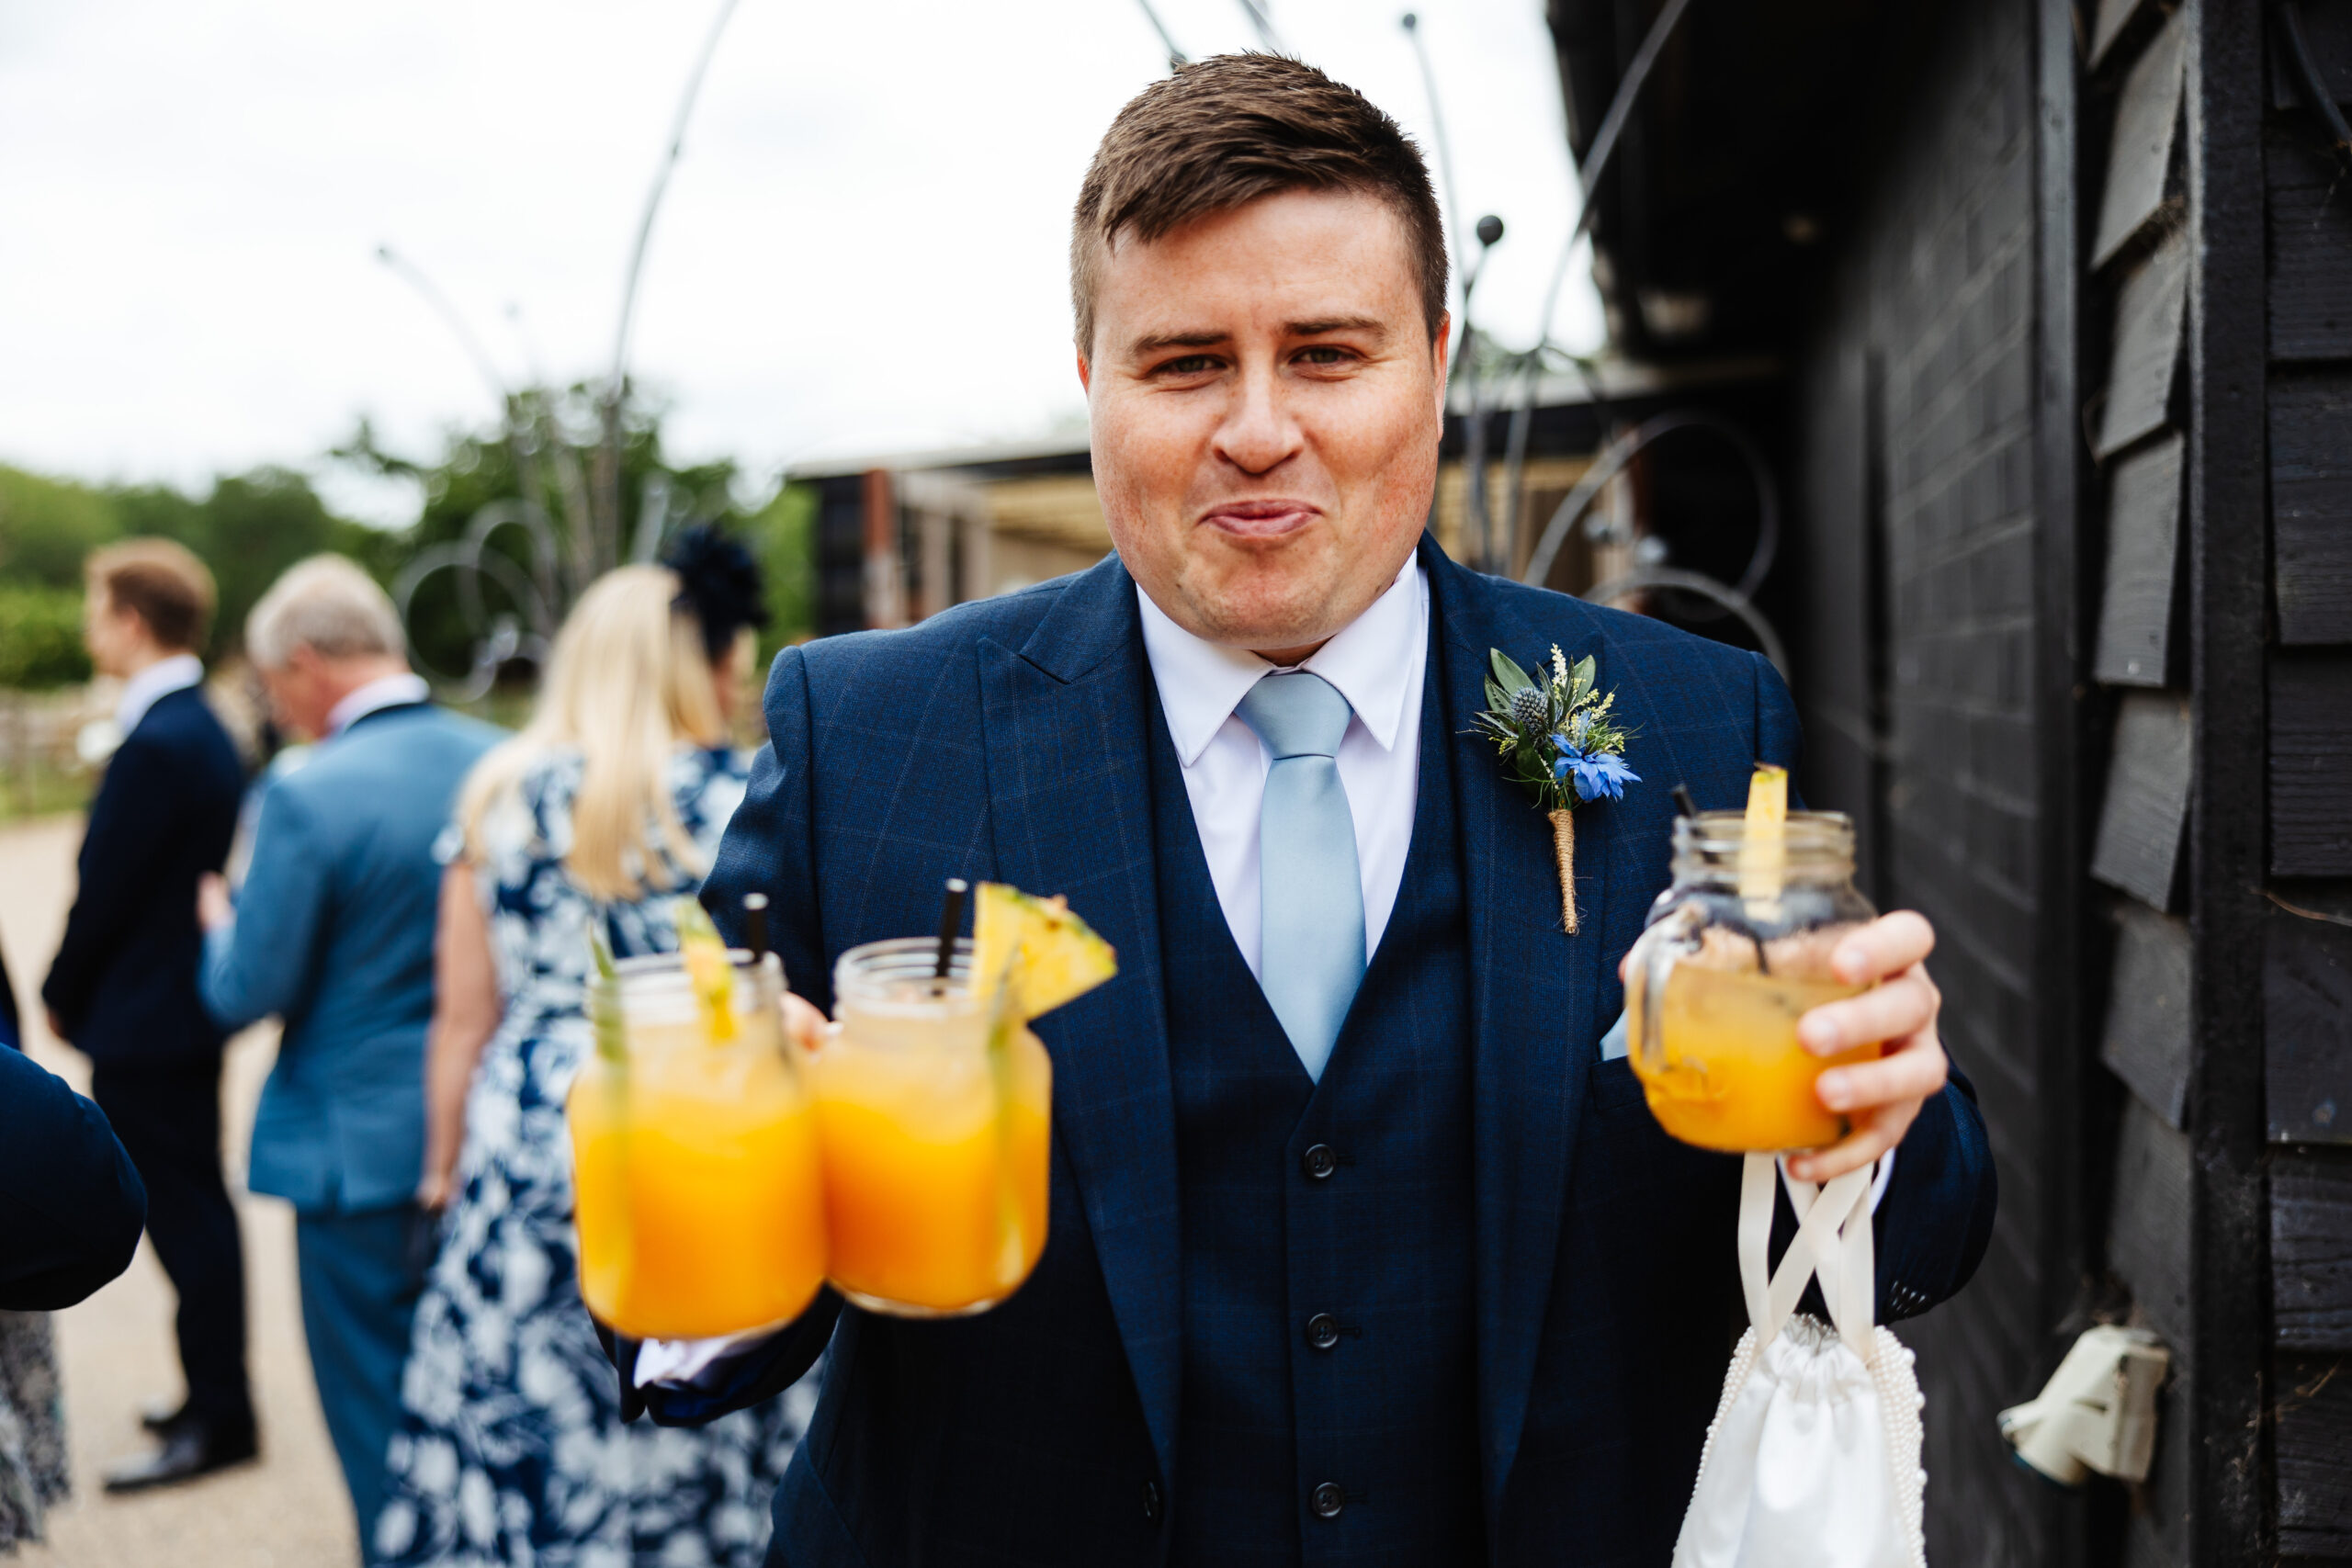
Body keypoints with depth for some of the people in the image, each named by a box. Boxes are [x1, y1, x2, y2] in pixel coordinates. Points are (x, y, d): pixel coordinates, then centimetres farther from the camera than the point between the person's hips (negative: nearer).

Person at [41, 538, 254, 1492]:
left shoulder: (155, 744, -22)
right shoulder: (202, 727, 9)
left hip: (144, 1020, -10)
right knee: (195, 1208, 17)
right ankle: (216, 1396, 29)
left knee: (185, 1216, -1)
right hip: (186, 1003, 10)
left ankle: (218, 1419, 10)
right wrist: (83, 990, 16)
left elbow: (106, 888, -18)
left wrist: (62, 994, -2)